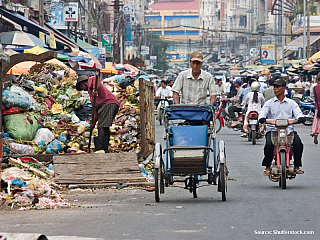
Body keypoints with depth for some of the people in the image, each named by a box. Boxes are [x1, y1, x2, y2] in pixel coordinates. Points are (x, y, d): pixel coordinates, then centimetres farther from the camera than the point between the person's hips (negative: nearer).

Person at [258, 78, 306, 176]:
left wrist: (300, 117, -23)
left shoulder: (291, 103, 14)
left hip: (288, 130, 0)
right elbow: (262, 113, 2)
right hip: (273, 130, 0)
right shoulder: (269, 103, 14)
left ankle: (297, 166, -13)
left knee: (298, 143, -26)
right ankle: (267, 167, -15)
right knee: (269, 144, -30)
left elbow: (298, 113, 2)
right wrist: (262, 118, -23)